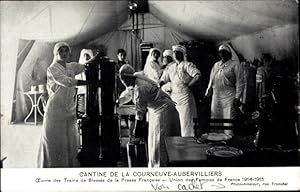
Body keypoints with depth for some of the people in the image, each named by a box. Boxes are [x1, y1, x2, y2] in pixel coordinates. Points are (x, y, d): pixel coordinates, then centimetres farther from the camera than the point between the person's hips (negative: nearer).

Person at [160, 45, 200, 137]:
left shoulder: (187, 65, -4)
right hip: (174, 96, 6)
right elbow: (163, 80, 15)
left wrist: (188, 85, -15)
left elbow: (198, 75, -17)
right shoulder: (171, 67, 15)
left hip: (185, 96, -6)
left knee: (186, 121, -5)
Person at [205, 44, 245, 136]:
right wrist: (207, 93, 14)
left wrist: (237, 98, -11)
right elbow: (211, 81, 21)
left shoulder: (235, 65, 0)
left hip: (229, 98, -5)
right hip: (216, 97, 6)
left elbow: (240, 83, -4)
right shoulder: (216, 65, 17)